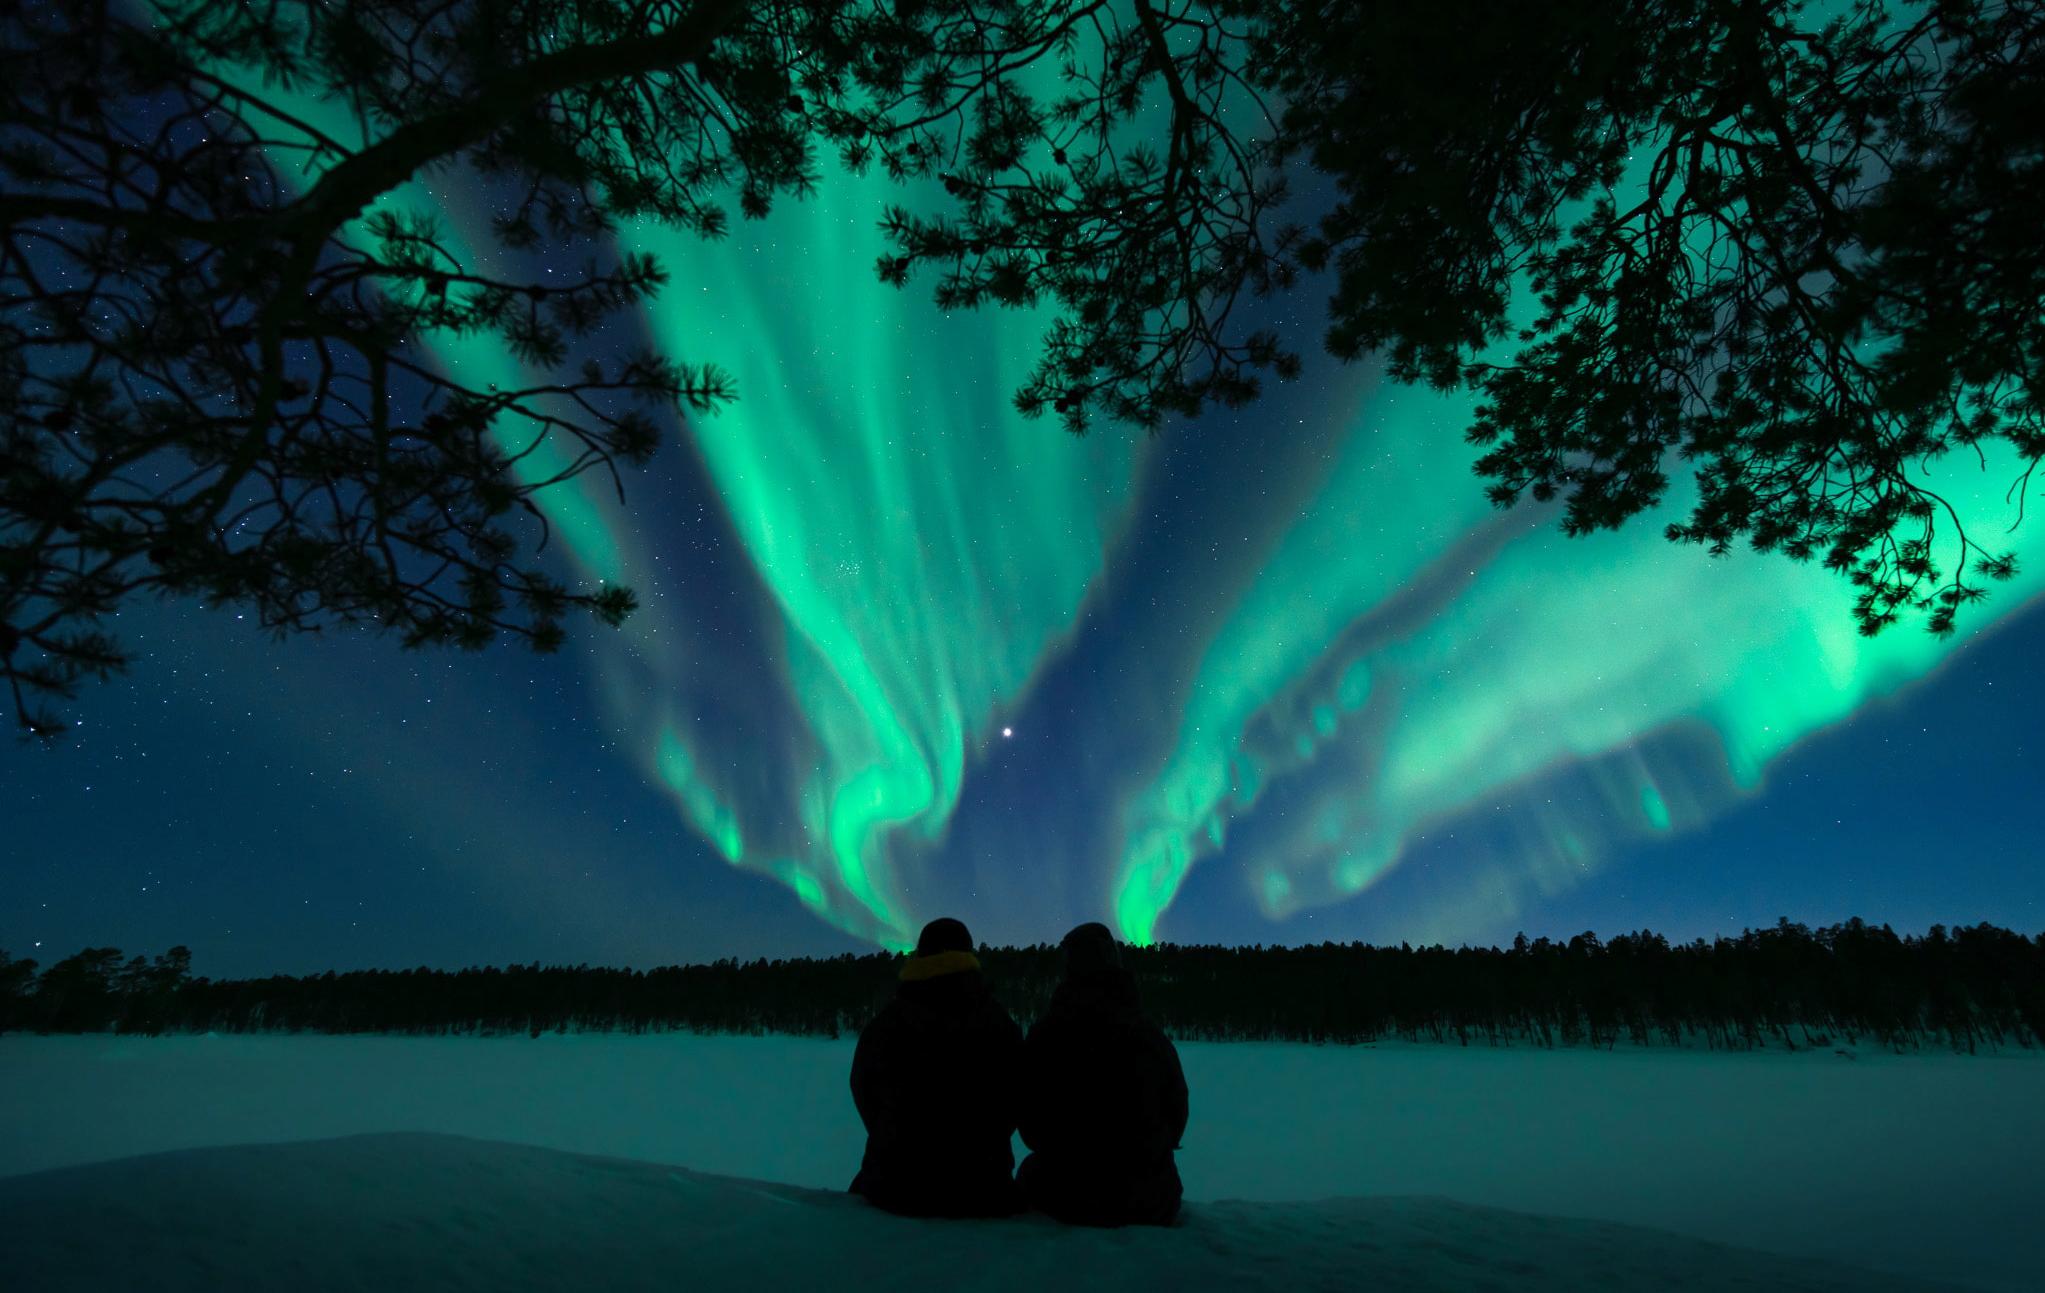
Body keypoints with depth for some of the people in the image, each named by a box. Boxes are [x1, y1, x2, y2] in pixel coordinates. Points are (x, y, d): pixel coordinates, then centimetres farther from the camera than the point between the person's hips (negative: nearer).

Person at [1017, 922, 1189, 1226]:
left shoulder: (1042, 1034, -10)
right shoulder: (1152, 1037, -9)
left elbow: (1030, 1126, -1)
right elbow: (1177, 1114, 1)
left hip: (1064, 1197, 0)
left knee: (1031, 1169, 31)